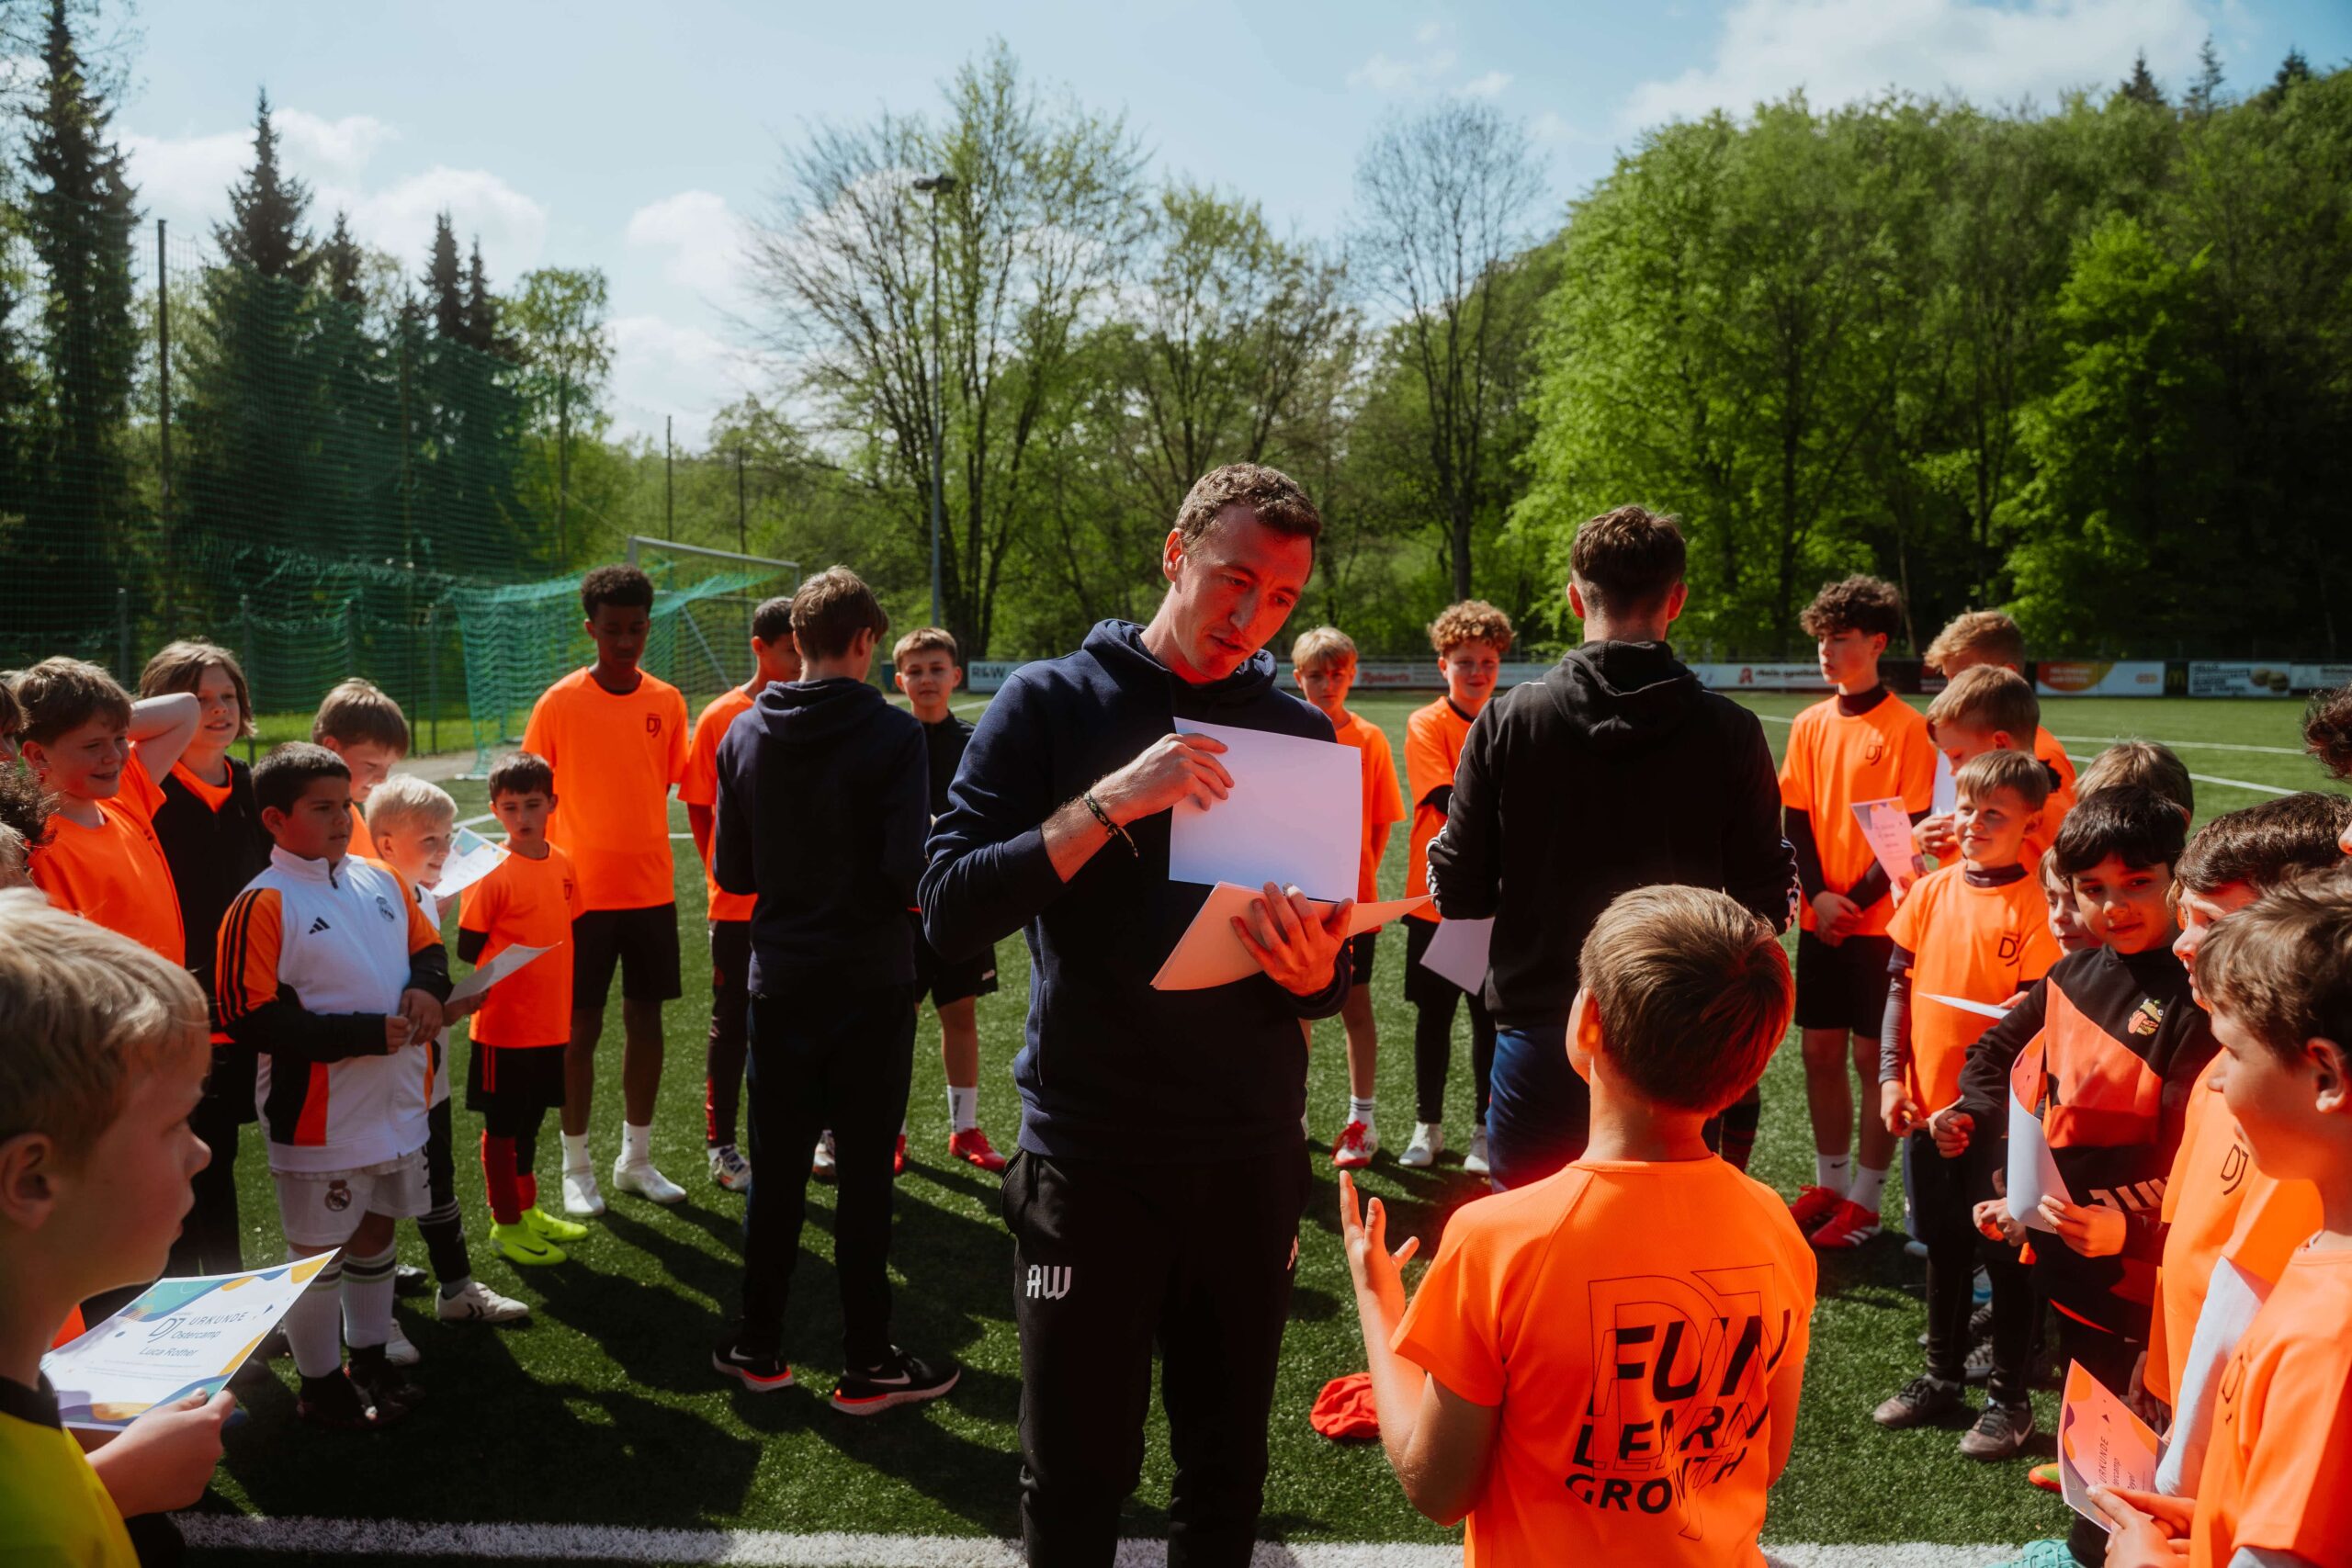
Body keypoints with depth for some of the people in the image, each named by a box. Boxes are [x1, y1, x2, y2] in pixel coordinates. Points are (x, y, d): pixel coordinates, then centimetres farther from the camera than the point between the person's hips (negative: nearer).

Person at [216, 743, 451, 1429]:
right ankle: (320, 1384, 26)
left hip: (398, 1101, 6)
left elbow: (427, 947, 16)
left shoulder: (380, 880, 3)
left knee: (376, 1226, 20)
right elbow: (251, 1018, -20)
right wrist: (365, 1034, -21)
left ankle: (370, 1358, 38)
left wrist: (426, 988, -8)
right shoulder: (263, 905, -16)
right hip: (319, 1116, -6)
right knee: (318, 1249, 8)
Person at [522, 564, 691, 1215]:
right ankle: (576, 1167, 18)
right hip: (583, 893, -3)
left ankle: (636, 1159, 24)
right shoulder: (560, 703, -7)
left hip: (652, 890, 4)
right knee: (581, 1028, 3)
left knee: (646, 1021, 10)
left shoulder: (667, 702, 3)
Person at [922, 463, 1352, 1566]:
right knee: (1074, 1477, 7)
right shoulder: (1051, 704, -3)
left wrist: (1311, 970, -15)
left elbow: (1330, 987, 9)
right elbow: (949, 912, -13)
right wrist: (1109, 803, -23)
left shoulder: (1299, 734, 6)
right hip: (1089, 1153, -2)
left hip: (1252, 1155, 3)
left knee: (1227, 1471, 14)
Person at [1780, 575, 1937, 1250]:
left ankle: (1866, 1200, 11)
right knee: (1821, 1050, 11)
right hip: (1819, 916, 5)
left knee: (1872, 1055, 1)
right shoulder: (1810, 725, 6)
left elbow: (1911, 830, -10)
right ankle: (1829, 1183, 25)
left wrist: (1858, 900, -15)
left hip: (1881, 918, -5)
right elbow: (1796, 818, 6)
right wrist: (1819, 895, -7)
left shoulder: (1907, 727, -9)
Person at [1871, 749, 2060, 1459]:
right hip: (1927, 1103, 5)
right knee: (1943, 1246, 19)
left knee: (2003, 1254, 7)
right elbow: (1899, 986, 6)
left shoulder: (2035, 905, -12)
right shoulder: (1930, 892, 2)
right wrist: (1891, 1077, -1)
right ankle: (1942, 1375, 34)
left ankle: (2009, 1399, 21)